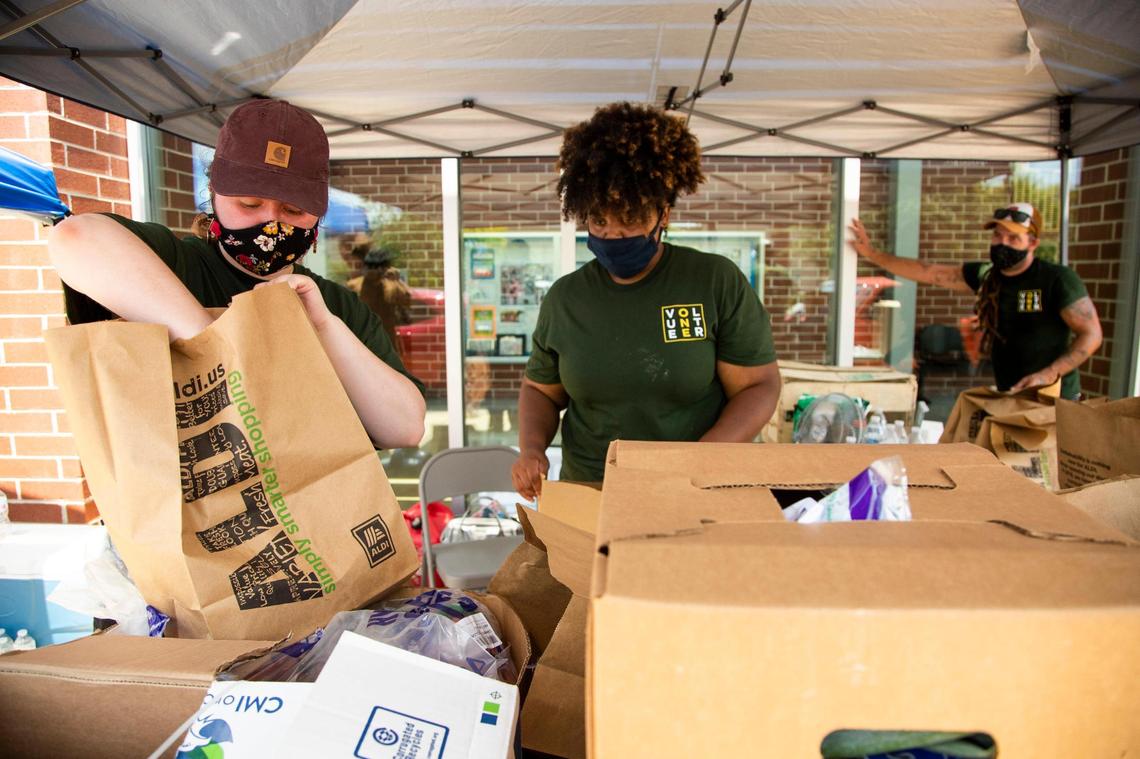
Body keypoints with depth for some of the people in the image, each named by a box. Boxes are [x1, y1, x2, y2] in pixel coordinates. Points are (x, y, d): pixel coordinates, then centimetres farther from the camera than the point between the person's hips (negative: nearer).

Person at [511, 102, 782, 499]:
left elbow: (759, 385, -2)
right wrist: (531, 448, -4)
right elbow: (541, 389, 15)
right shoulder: (564, 298, 5)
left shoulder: (718, 283, -4)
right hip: (587, 500, 2)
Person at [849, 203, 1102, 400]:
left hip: (1054, 401, -5)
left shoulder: (1058, 279, -11)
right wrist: (872, 253, 5)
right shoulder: (985, 275, 3)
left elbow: (1092, 334, -10)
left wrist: (1049, 374, -23)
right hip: (1007, 397, 5)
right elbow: (927, 272, 7)